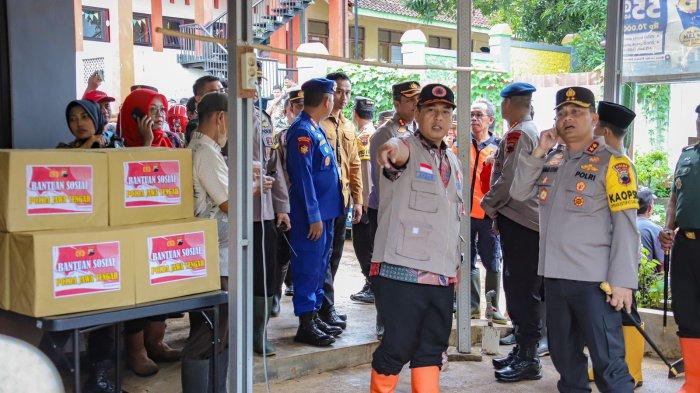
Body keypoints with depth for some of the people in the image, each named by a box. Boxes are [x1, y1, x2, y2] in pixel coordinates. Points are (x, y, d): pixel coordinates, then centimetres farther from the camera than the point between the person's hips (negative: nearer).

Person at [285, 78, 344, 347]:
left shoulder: (315, 129, 14)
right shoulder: (302, 131, -16)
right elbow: (303, 176, -20)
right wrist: (314, 216, -20)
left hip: (325, 212, 10)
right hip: (312, 216, -10)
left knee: (320, 266, 15)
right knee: (309, 267, -4)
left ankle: (314, 316, 25)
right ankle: (306, 326, 3)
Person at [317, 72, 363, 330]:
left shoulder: (348, 127, 16)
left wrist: (357, 199, 16)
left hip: (342, 199, 8)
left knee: (335, 254, 12)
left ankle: (323, 305, 23)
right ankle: (326, 309, 1)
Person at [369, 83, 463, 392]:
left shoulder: (453, 162, 18)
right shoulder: (406, 146, -5)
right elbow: (396, 152, -31)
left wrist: (457, 261, 23)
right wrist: (390, 152, -55)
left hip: (442, 275, 7)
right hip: (402, 271, -7)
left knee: (432, 350, 12)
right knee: (398, 347, -3)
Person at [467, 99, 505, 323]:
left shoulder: (498, 146, 3)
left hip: (488, 213, -2)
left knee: (492, 261, 2)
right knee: (468, 261, 8)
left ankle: (493, 306, 11)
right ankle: (473, 305, 18)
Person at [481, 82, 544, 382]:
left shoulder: (517, 134, -13)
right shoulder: (534, 131, 17)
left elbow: (509, 178, -20)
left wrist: (489, 203, -4)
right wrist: (497, 207, 19)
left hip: (518, 222, -10)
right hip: (530, 220, 10)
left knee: (520, 290, -6)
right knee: (524, 289, 15)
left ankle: (528, 359, -1)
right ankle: (522, 351, 24)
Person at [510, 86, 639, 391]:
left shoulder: (612, 163, -7)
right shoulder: (551, 161, 12)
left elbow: (625, 226, -11)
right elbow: (519, 193, 8)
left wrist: (622, 282, -16)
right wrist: (538, 152, -2)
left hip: (594, 280, -6)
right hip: (554, 275, 6)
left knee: (608, 363, -5)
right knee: (564, 354, 18)